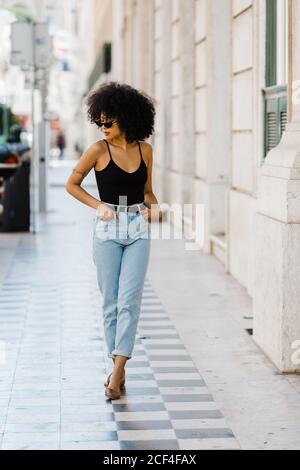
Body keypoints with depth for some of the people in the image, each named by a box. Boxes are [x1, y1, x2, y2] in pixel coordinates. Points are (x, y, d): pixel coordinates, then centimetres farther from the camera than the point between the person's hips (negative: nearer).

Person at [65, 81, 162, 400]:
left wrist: (153, 206, -4)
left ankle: (117, 370, -9)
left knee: (129, 301, -8)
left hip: (138, 230, 2)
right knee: (111, 302, 3)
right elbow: (71, 184, 6)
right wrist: (98, 206, -6)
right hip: (108, 230, -2)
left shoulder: (144, 149, 6)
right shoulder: (99, 150, -3)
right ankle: (118, 367, 14)